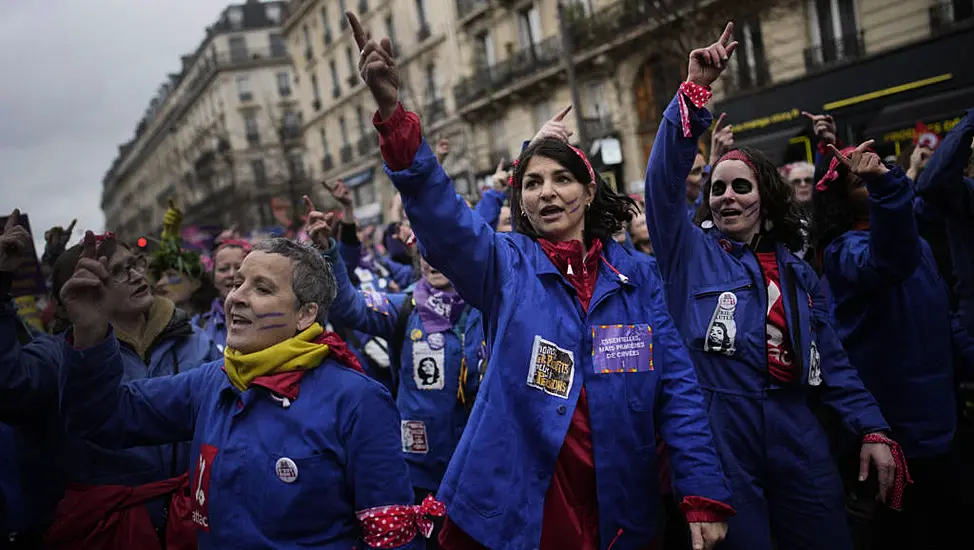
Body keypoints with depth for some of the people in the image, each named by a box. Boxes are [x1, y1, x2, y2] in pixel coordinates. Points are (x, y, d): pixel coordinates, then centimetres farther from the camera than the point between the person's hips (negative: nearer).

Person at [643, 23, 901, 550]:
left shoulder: (796, 273, 12)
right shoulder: (690, 251, 2)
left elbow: (832, 361, 13)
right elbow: (664, 176, -13)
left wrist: (873, 429, 3)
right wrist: (695, 89, -18)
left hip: (796, 438, 3)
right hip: (718, 439, -3)